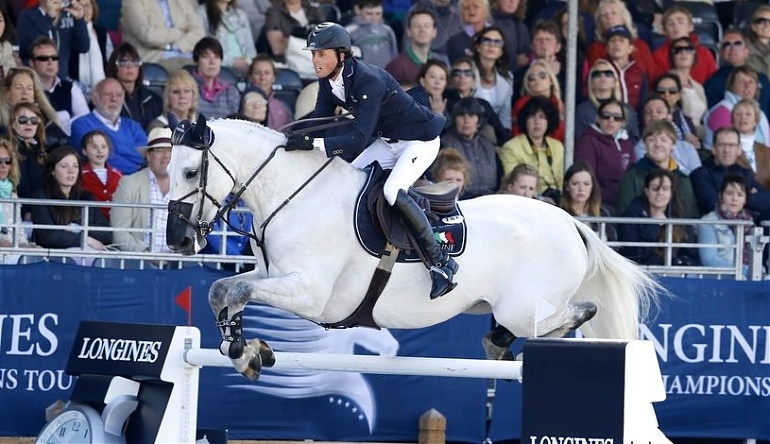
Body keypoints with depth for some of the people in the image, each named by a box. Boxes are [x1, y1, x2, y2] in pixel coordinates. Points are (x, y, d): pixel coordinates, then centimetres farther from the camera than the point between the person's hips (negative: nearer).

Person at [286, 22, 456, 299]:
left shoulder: (368, 81, -32)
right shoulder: (328, 82, -6)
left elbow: (359, 139, -38)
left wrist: (313, 143, -47)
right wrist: (293, 137, -19)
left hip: (420, 140, -9)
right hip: (386, 141, 9)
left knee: (392, 191, -28)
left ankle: (440, 262, -21)